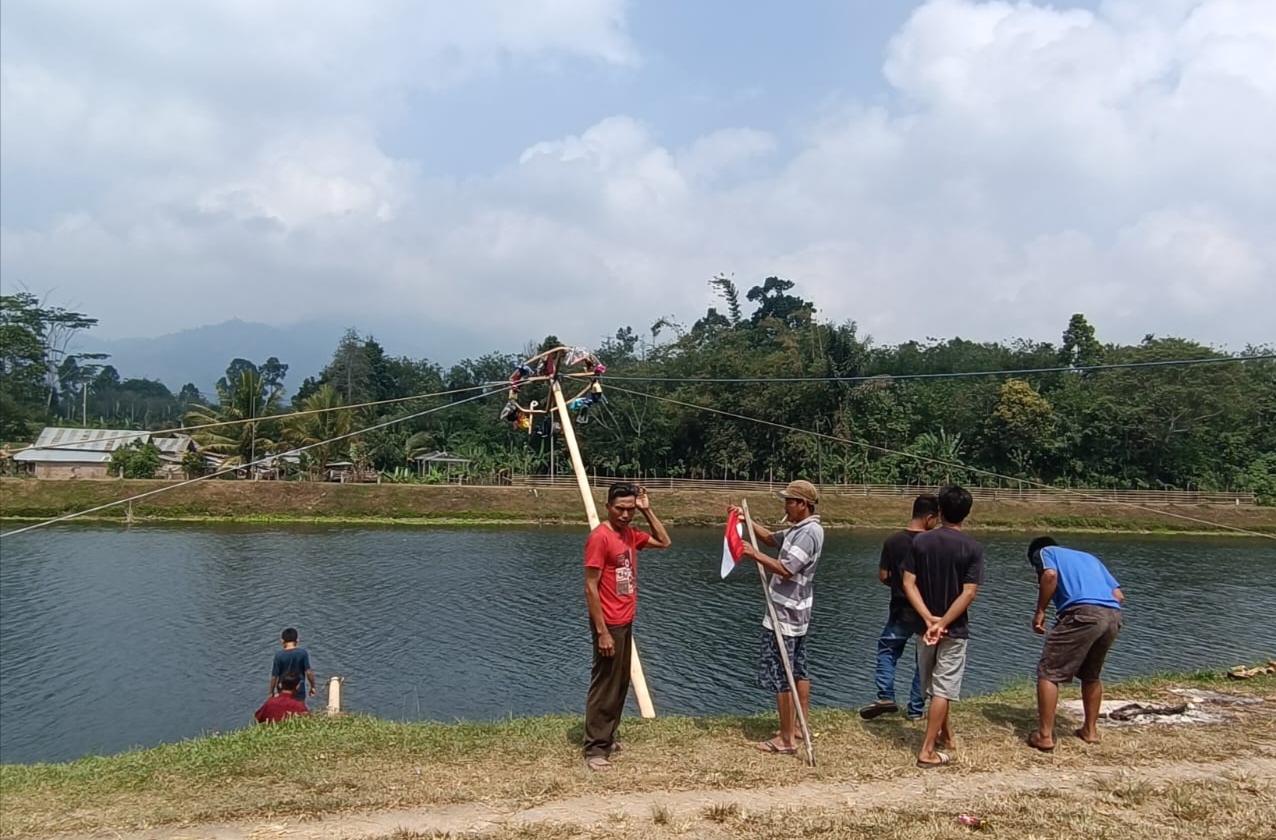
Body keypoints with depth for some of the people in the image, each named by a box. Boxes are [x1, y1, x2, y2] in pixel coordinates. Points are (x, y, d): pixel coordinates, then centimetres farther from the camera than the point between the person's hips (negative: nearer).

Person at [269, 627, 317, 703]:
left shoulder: (279, 655, -12)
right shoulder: (303, 653, -12)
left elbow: (274, 676, -9)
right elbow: (308, 672, -12)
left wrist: (271, 692, 4)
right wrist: (312, 687, 1)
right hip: (299, 692, 0)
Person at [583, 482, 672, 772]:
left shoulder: (630, 534, 7)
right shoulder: (600, 537, -18)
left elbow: (665, 542, 19)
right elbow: (590, 588, -20)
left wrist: (647, 511, 6)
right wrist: (602, 631, -22)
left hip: (626, 621, 9)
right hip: (609, 624, -9)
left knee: (620, 684, 16)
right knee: (605, 686, -3)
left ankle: (606, 739, 27)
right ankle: (594, 749, 5)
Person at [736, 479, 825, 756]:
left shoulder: (809, 533, -21)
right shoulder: (800, 529, 11)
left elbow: (785, 570, -27)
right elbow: (771, 538, 22)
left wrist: (754, 554, -20)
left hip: (785, 615, -11)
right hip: (796, 613, 11)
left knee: (779, 674, -5)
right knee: (798, 670, 17)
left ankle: (787, 739, 0)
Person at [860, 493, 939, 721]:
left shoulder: (893, 541, -7)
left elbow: (883, 576, -1)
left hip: (901, 610, 1)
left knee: (887, 650, 19)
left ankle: (885, 697, 5)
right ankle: (916, 709, 17)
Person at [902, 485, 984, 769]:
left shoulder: (920, 541, -3)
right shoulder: (973, 548, -10)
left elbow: (909, 583, -9)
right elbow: (968, 593, -17)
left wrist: (929, 619, -12)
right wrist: (943, 623, -16)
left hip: (925, 626, 3)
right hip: (954, 630, -3)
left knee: (934, 687, 19)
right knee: (943, 690, 2)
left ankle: (945, 736, 35)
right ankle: (928, 751, 1)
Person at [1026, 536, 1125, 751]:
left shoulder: (1044, 552, 20)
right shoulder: (1090, 557, 36)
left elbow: (1050, 575, -5)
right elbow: (1118, 595, 24)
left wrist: (1040, 611, 1)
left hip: (1082, 613, -6)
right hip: (1113, 616, 6)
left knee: (1048, 673, 2)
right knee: (1091, 675, 26)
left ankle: (1045, 736, -2)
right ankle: (1090, 730, 33)